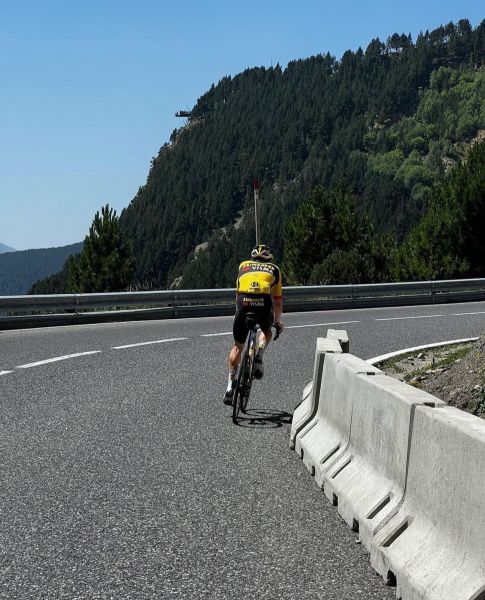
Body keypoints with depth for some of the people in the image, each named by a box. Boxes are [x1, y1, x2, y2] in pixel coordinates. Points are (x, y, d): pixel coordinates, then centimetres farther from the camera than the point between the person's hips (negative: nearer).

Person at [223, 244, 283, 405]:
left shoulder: (243, 265, 32)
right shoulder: (274, 270, 29)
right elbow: (278, 300, 32)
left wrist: (241, 308, 51)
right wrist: (277, 321, 46)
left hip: (243, 301, 1)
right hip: (263, 302, -1)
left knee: (238, 346, 17)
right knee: (266, 331, 32)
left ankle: (230, 385, 13)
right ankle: (259, 357, 4)